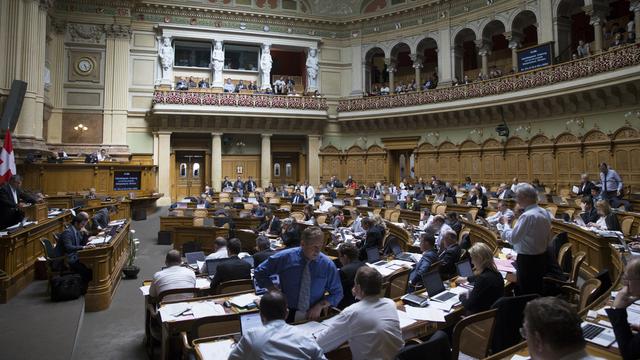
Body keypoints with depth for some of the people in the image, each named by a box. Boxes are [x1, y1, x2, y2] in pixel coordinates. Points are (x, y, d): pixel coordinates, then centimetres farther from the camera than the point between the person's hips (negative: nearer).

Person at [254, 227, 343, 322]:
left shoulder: (328, 265, -3)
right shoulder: (285, 257, -5)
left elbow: (337, 293, 8)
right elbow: (260, 273, 9)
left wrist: (320, 306, -8)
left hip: (313, 316, 2)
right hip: (288, 314, -1)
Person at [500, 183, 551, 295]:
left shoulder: (527, 216, -23)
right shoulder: (545, 212, 4)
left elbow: (513, 238, -20)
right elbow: (548, 238, 14)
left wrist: (505, 224, -6)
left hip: (527, 260, -8)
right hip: (542, 257, 8)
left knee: (526, 294, 3)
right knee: (538, 291, 18)